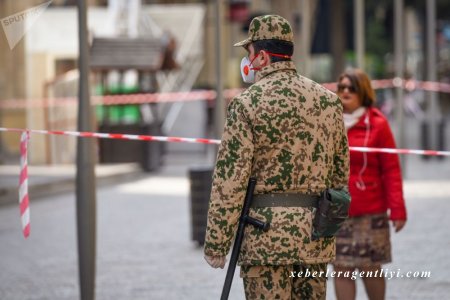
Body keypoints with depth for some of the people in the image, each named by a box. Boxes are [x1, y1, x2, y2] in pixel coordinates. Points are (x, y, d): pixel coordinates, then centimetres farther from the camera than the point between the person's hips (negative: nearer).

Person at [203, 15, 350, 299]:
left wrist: (216, 244, -6)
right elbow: (341, 172, 14)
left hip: (267, 234, -5)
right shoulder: (329, 100, 9)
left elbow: (229, 181, -11)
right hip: (317, 240, 5)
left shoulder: (247, 104, -8)